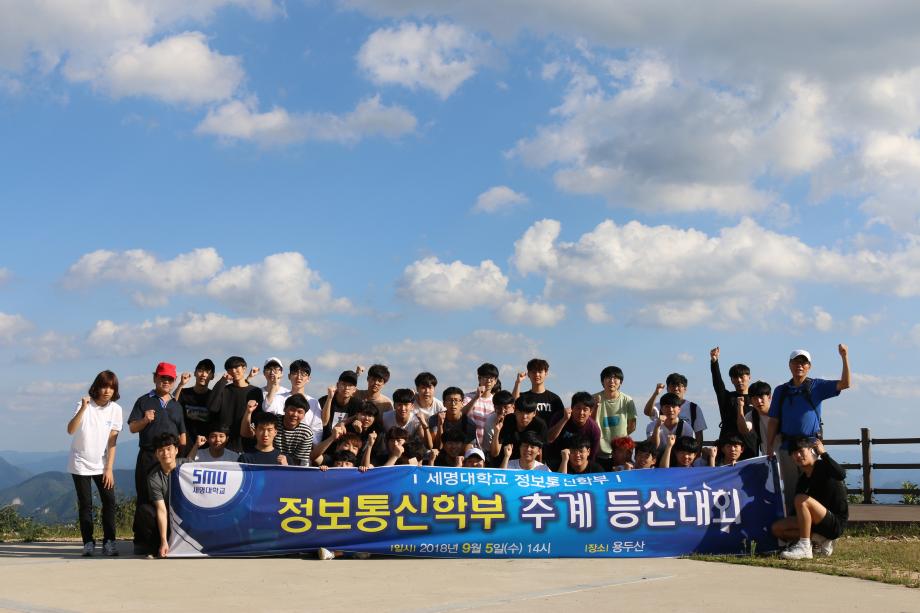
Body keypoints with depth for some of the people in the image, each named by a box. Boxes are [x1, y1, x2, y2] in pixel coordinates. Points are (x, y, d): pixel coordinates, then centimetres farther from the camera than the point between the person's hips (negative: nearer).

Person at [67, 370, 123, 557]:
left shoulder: (115, 409, -4)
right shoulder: (84, 405, -11)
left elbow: (112, 441, -4)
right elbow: (70, 430, -27)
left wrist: (109, 468, -7)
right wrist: (83, 409, -38)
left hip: (102, 465, 2)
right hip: (81, 464, -2)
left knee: (109, 502, -5)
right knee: (85, 505, -1)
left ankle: (109, 542, 1)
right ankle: (88, 543, 7)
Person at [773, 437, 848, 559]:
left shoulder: (823, 467, -8)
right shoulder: (802, 481, 11)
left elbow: (841, 475, -32)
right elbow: (798, 514, 11)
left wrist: (823, 453, -25)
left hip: (836, 523, -8)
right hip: (820, 525, 8)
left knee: (801, 499, -28)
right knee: (777, 528, 0)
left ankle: (804, 547, -23)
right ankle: (819, 540, -3)